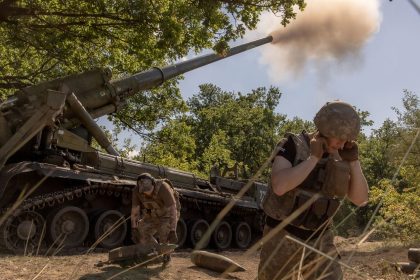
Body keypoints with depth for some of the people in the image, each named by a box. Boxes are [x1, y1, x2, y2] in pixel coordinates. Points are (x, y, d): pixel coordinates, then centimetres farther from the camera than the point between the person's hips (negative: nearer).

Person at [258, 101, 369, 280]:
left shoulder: (339, 158, 2)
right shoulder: (292, 146, -14)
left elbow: (361, 199, -3)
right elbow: (279, 186, -31)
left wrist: (353, 159, -14)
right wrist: (314, 158, -27)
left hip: (318, 239, 4)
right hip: (283, 236, -4)